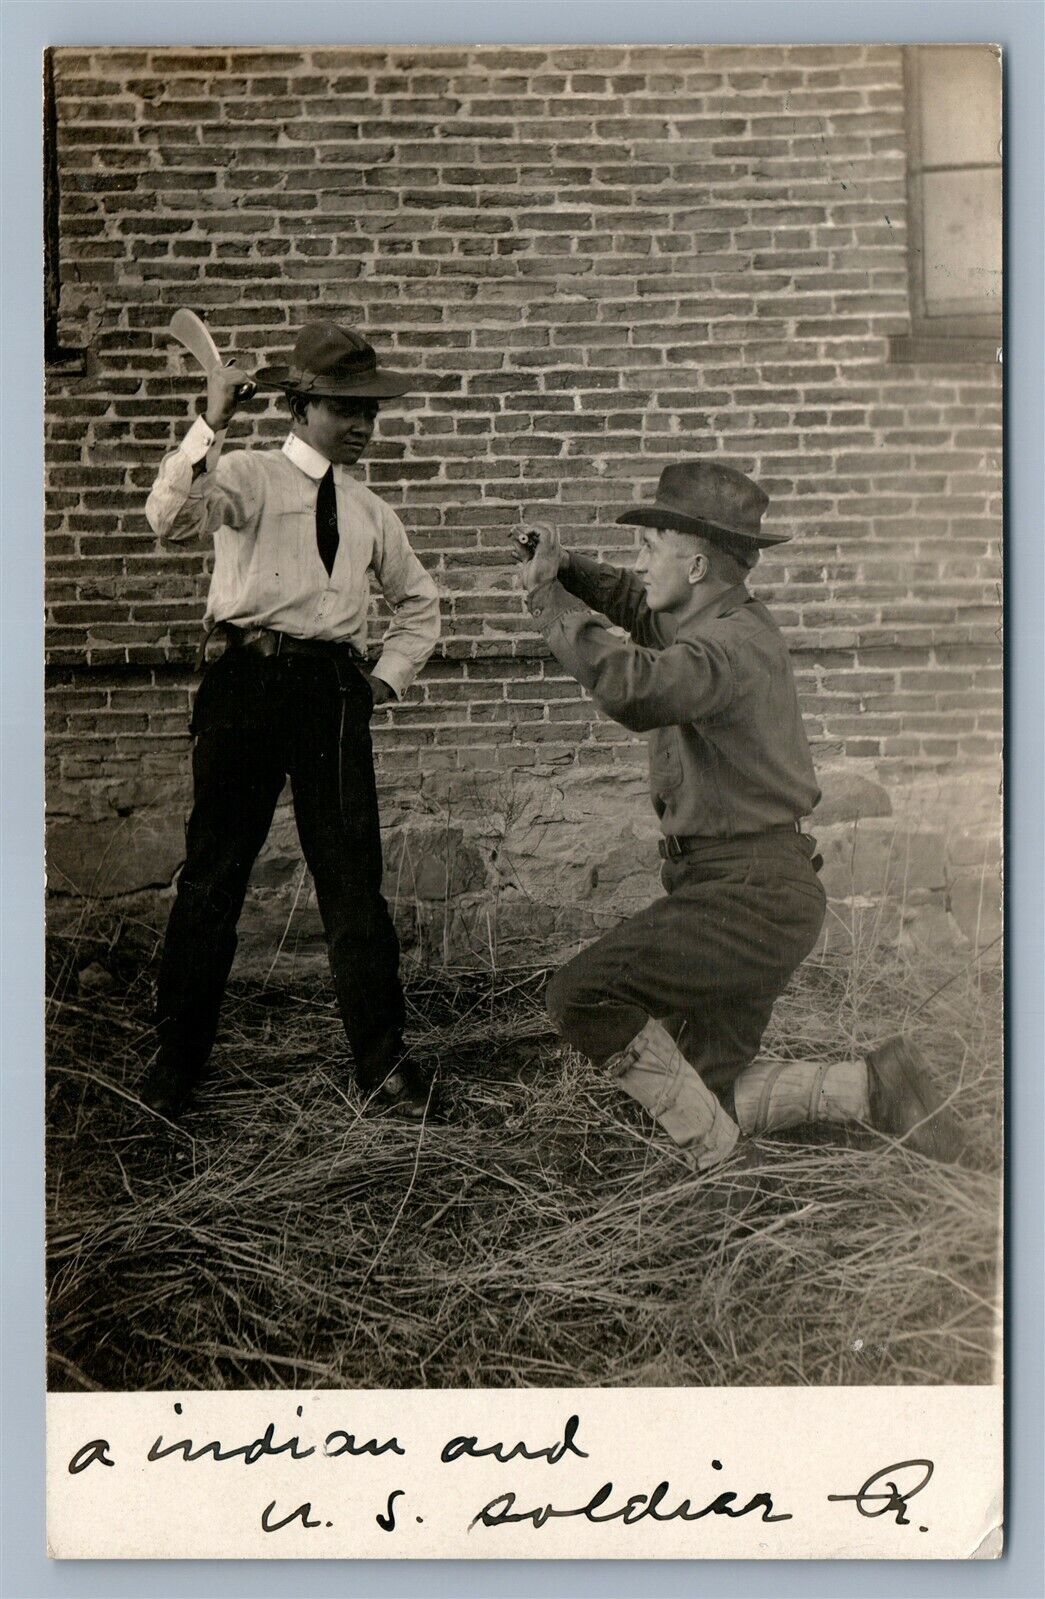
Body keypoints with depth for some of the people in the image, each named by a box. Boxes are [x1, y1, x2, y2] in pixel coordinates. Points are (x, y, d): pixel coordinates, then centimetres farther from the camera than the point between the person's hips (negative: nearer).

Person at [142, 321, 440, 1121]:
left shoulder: (371, 512, 18)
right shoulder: (248, 476, 4)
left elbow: (421, 603, 31)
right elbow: (170, 516, -17)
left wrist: (389, 677, 18)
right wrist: (210, 425, -25)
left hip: (334, 691, 3)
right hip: (249, 680, -3)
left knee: (354, 878, 3)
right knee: (214, 868, 3)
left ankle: (382, 1060, 12)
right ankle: (178, 1058, 15)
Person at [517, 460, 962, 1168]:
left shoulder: (736, 644, -20)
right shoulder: (708, 620, 11)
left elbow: (634, 689, -40)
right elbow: (634, 604, 29)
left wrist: (549, 597, -27)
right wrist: (566, 570, 7)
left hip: (750, 894, -10)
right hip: (746, 893, 10)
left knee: (581, 995, -17)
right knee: (705, 1095, 12)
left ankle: (720, 1162, -8)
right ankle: (873, 1083, 15)